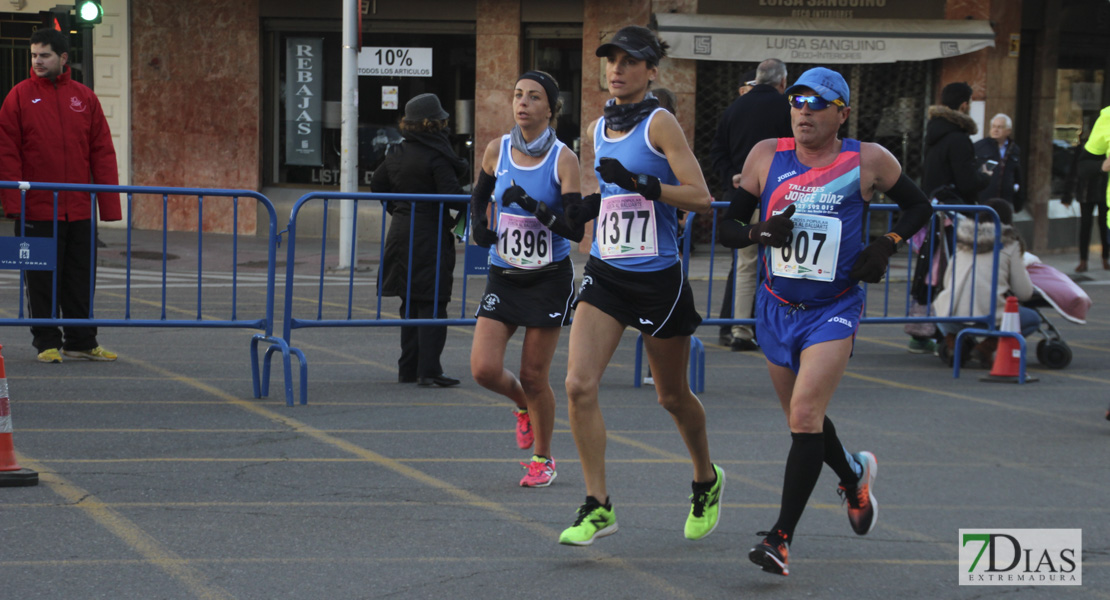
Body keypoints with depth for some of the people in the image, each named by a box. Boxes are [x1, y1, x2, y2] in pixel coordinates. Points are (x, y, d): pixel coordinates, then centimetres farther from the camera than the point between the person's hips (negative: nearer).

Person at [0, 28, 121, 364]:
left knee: (82, 279, 7)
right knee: (42, 281, 2)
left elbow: (102, 153, 8)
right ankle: (47, 343, 11)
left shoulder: (85, 98, 8)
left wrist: (109, 205, 1)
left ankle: (81, 342, 16)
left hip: (80, 210, 3)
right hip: (37, 209, -3)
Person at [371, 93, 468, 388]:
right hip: (430, 236, -7)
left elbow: (377, 183, 19)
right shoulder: (436, 157, -14)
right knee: (432, 305, -4)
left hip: (401, 232, 7)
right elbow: (452, 195, -20)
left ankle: (408, 369, 16)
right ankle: (428, 370, -9)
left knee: (410, 304, 14)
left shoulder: (397, 153, 8)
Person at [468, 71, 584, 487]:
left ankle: (543, 459, 22)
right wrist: (478, 223, -1)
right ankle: (522, 405, 25)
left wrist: (534, 206, -29)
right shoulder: (497, 151, -1)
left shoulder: (563, 159, -11)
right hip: (504, 277, 3)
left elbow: (576, 230, -17)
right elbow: (479, 195, 19)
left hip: (549, 280, -3)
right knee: (484, 370, -9)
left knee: (534, 377, 1)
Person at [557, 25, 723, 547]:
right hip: (605, 273, 5)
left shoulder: (660, 123, -9)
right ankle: (598, 507, -5)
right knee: (579, 385, -13)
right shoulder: (598, 129, 10)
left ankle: (707, 481, 39)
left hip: (658, 277, -5)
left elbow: (701, 198, -18)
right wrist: (588, 207, 11)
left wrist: (639, 184, -25)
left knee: (672, 396, 12)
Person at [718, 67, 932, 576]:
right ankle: (854, 475, 49)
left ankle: (781, 538, -14)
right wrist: (761, 233, -19)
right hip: (776, 306, 4)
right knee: (802, 419, 17)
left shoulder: (868, 161, -5)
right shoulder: (766, 156, -1)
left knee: (804, 416, -17)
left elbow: (919, 206, 11)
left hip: (834, 309, -4)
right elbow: (726, 226, 2)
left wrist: (887, 244, -6)